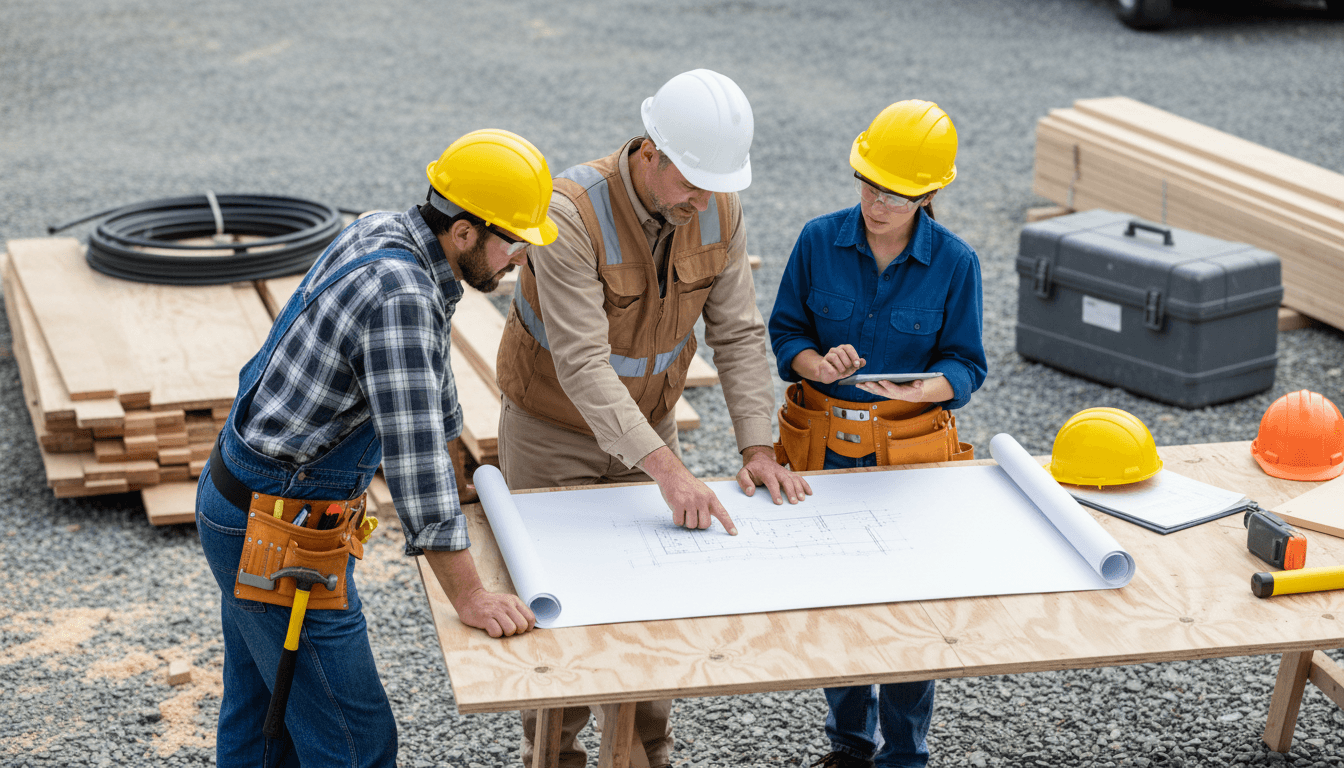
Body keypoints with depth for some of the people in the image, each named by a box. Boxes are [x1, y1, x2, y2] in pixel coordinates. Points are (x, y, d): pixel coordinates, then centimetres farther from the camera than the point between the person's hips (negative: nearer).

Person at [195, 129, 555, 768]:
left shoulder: (378, 234, 3)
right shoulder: (401, 294, -27)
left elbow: (425, 388, 20)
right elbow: (413, 452, -28)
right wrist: (469, 598, -24)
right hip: (278, 536, -10)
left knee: (262, 717, 21)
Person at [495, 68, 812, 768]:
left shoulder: (718, 209, -14)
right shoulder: (572, 213, -32)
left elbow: (739, 333, -8)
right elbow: (583, 366, -38)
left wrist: (757, 448, -18)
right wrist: (670, 472, -44)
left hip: (648, 422, 5)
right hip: (553, 431, -4)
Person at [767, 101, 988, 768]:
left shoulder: (954, 262, -7)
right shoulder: (819, 242, -5)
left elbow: (965, 365, -4)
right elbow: (785, 333, 1)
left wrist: (928, 387, -26)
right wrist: (817, 364, -20)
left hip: (912, 449, -2)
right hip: (823, 446, 2)